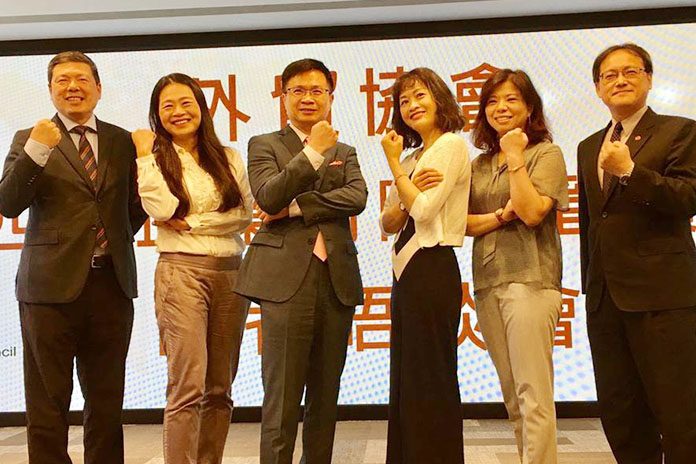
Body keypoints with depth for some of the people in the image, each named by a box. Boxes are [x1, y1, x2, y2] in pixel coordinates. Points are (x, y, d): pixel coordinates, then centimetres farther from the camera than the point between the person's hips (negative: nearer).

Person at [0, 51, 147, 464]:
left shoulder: (123, 141, 10)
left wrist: (119, 237, 5)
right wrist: (35, 151, -20)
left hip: (112, 283, 3)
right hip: (52, 284, -2)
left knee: (107, 402, 12)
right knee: (48, 404, 6)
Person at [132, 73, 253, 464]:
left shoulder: (228, 158, 12)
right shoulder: (155, 159, 5)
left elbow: (245, 213, 3)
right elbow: (162, 210, -11)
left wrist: (193, 223, -6)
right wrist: (146, 155, -6)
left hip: (231, 272, 4)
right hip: (182, 271, -3)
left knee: (220, 388, 8)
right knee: (188, 386, -10)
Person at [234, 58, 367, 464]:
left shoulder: (345, 152, 18)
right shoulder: (265, 145, 9)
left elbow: (357, 198, -1)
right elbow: (268, 198, -9)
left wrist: (296, 207, -9)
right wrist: (314, 151, -11)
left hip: (337, 279, 4)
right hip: (287, 279, -3)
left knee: (326, 397, 11)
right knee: (281, 400, -2)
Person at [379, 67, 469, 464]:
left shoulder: (452, 145, -6)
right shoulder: (414, 156, 17)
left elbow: (424, 210, -17)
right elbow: (389, 223, 11)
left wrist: (393, 162, -6)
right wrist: (411, 188, -8)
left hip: (432, 270, -9)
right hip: (408, 270, 9)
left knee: (430, 379, -2)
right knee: (407, 379, 14)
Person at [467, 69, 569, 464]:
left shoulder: (546, 153, 1)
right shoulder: (479, 165, 15)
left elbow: (532, 212, -13)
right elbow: (463, 223, 6)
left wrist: (515, 156, -9)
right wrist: (500, 215, -11)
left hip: (530, 280, -6)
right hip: (487, 283, 6)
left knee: (533, 394, -7)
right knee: (512, 396, 13)